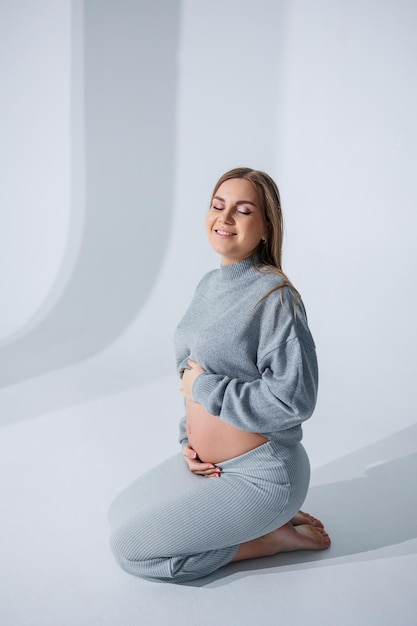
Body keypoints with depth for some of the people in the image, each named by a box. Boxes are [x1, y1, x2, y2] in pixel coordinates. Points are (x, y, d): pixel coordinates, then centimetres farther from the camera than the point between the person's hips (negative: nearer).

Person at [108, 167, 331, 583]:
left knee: (130, 548, -8)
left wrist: (204, 387, -18)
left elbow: (293, 401, -27)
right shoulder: (209, 284, 6)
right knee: (120, 515, 16)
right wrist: (189, 437, 1)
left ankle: (271, 536, 3)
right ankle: (270, 515, 14)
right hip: (206, 463, 9)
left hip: (258, 472, -9)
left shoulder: (275, 296, -21)